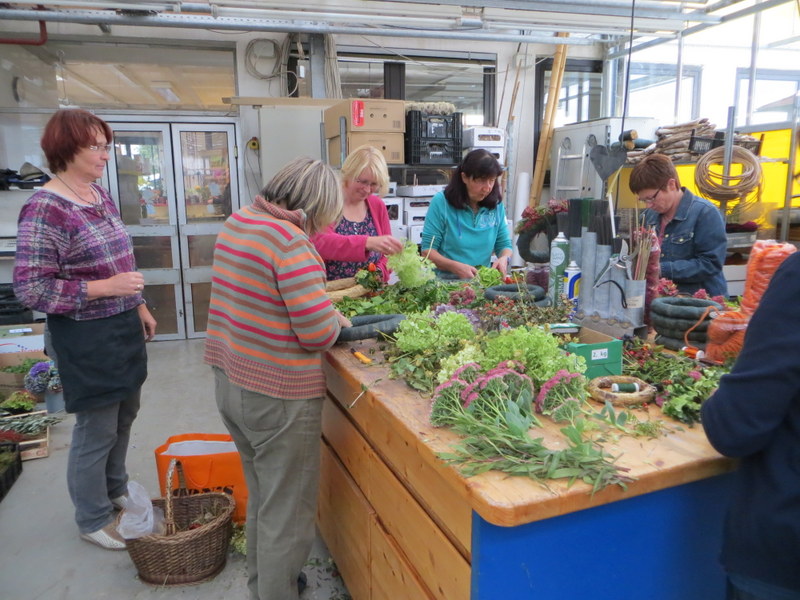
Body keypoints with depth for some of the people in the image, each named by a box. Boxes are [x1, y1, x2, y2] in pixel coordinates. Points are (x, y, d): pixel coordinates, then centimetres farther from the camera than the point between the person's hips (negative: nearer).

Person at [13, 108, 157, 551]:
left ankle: (116, 491, 44)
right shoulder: (45, 210, -19)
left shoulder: (99, 195, 6)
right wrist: (106, 288, -25)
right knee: (97, 430, 7)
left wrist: (140, 306, 18)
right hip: (87, 339, -8)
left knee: (124, 416, 21)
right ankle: (93, 520, 29)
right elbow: (30, 288, -20)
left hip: (123, 328, 8)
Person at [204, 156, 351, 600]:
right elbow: (318, 333, -23)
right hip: (277, 397, -9)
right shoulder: (291, 240, -22)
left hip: (230, 381, 9)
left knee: (261, 497, 27)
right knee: (287, 514, 10)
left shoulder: (236, 222, 4)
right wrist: (335, 319, -2)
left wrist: (322, 307, 9)